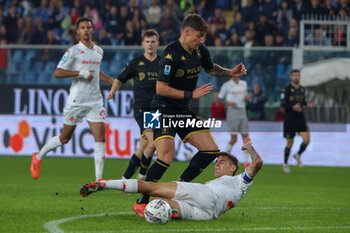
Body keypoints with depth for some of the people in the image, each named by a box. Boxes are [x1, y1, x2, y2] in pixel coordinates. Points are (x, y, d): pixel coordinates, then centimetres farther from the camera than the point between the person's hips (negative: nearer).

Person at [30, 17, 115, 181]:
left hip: (95, 102, 4)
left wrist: (113, 81, 22)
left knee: (100, 138, -9)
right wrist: (80, 73, -20)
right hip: (76, 101, -4)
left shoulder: (99, 51, 12)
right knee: (65, 138, 6)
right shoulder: (73, 51, -7)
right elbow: (57, 73, -13)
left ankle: (99, 178, -7)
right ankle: (38, 157, 31)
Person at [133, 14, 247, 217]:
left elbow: (211, 68, 26)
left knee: (211, 150, 1)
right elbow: (161, 88, -24)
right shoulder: (172, 53, -21)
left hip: (184, 112, 8)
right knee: (166, 158, -23)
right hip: (164, 111, -8)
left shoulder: (200, 50, 3)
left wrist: (231, 73, 9)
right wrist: (191, 94, -24)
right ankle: (141, 202, -9)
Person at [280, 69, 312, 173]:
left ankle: (298, 155, 18)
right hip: (290, 119, -5)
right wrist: (293, 107, -27)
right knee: (290, 143, 2)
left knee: (307, 139, -10)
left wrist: (307, 104, 3)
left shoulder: (302, 89, 10)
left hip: (301, 119, 5)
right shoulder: (286, 89, -9)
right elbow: (282, 105, -12)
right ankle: (285, 164, 20)